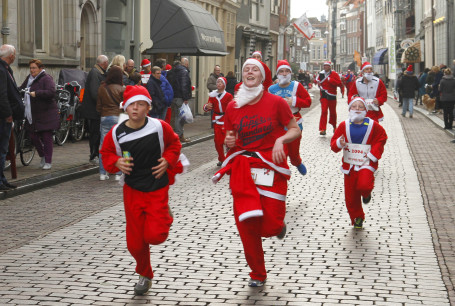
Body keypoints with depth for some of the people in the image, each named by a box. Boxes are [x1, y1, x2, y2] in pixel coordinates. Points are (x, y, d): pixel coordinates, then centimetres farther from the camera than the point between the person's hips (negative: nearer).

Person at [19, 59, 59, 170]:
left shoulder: (46, 79, -9)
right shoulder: (29, 78, 14)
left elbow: (51, 92, -22)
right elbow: (21, 89, 25)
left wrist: (36, 93, -26)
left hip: (46, 114, -7)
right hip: (32, 114, 7)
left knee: (47, 137, -2)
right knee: (33, 137, 9)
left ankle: (48, 162, 6)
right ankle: (43, 156, 30)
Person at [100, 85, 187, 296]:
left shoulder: (160, 127, -11)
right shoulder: (116, 133, -8)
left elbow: (174, 144, 7)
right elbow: (106, 153, 7)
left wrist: (168, 161, -9)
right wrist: (116, 163, -13)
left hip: (157, 189, -2)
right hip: (132, 190, 2)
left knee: (154, 236, -12)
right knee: (135, 242, 6)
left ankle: (165, 217, 24)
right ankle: (145, 275, 33)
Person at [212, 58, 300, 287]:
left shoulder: (276, 102, -3)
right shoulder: (233, 107, 5)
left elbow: (295, 130, 2)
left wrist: (281, 140, -17)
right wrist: (228, 142, -6)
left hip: (270, 167, -3)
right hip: (242, 169, 3)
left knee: (270, 227, -10)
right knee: (246, 225, 1)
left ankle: (278, 225, 32)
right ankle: (258, 274, 23)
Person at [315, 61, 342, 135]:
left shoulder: (334, 74, -5)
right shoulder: (321, 74, 5)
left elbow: (339, 83, -15)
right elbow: (317, 80, 25)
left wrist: (330, 80, -20)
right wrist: (319, 85, 4)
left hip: (332, 96, -1)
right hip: (324, 95, 1)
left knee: (333, 112, 12)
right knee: (324, 112, -11)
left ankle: (334, 126, 35)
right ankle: (322, 129, -14)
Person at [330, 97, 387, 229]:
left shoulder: (373, 125, -2)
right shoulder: (344, 126, 1)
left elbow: (381, 140, 7)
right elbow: (333, 144, 2)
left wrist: (373, 155, -4)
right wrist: (339, 144, -21)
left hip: (366, 163, -2)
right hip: (349, 165, 2)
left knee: (364, 185, -28)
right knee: (350, 197, 4)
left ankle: (366, 193, 11)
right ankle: (357, 218, 26)